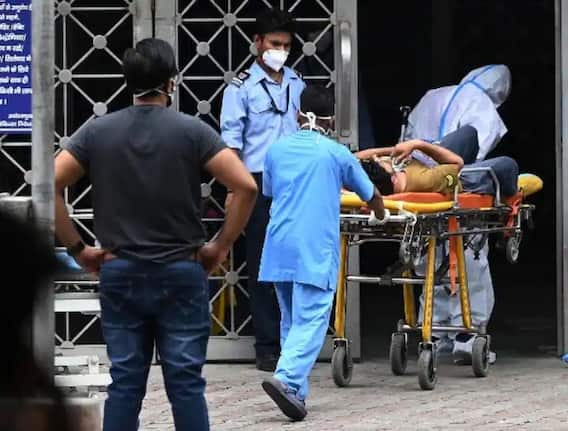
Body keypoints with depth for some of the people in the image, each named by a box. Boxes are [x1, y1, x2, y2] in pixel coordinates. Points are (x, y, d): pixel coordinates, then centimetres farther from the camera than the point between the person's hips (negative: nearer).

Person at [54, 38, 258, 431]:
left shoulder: (97, 132, 1)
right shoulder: (192, 131, -5)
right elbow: (246, 186, -13)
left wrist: (77, 248, 1)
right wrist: (221, 247, -4)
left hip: (120, 275, 2)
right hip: (181, 274, -2)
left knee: (125, 383, 5)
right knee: (185, 383, 1)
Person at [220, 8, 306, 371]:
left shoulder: (297, 85, 15)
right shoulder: (242, 88, 2)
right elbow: (231, 141, -1)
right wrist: (232, 190, -9)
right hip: (261, 183, -3)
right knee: (263, 265, -1)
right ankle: (268, 347, 2)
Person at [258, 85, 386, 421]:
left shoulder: (277, 150, 10)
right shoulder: (336, 154, 2)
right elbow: (371, 194, 15)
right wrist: (380, 215, 38)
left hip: (279, 247, 5)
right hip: (315, 250, -5)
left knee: (291, 319, 15)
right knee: (311, 320, -8)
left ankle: (296, 391, 15)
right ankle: (287, 379, -27)